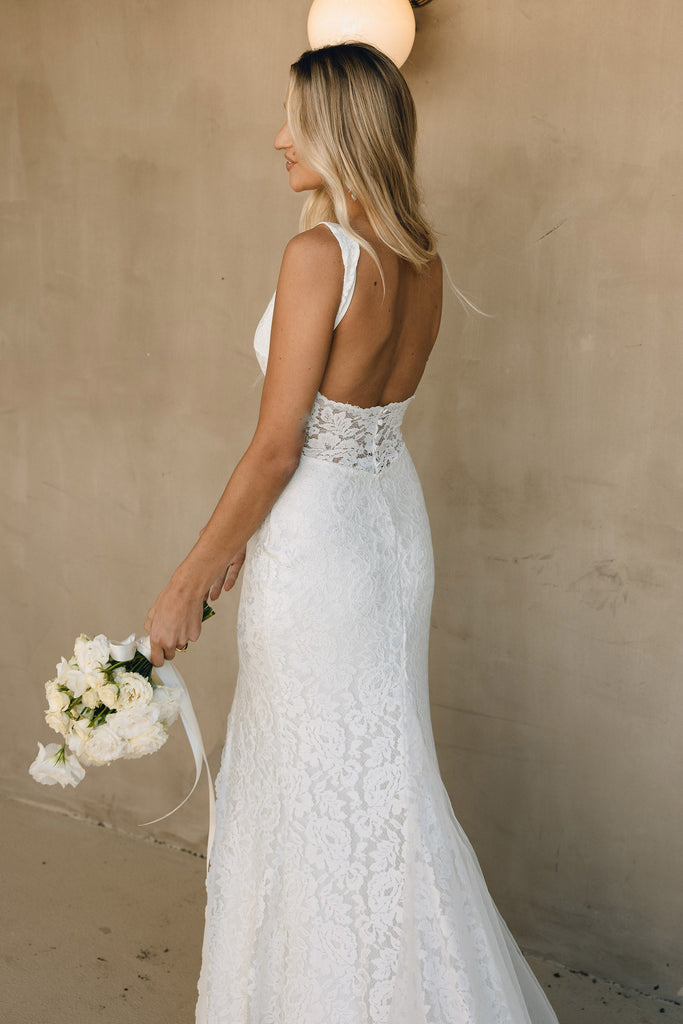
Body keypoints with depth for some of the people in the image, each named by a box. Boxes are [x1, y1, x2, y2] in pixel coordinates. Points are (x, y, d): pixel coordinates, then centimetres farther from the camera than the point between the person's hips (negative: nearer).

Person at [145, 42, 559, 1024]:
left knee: (319, 791, 9)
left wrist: (188, 581, -11)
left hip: (320, 539, -8)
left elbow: (277, 446, -21)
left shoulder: (319, 253, -20)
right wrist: (245, 536, 16)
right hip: (394, 520, 9)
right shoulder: (422, 260, 4)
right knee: (379, 764, 22)